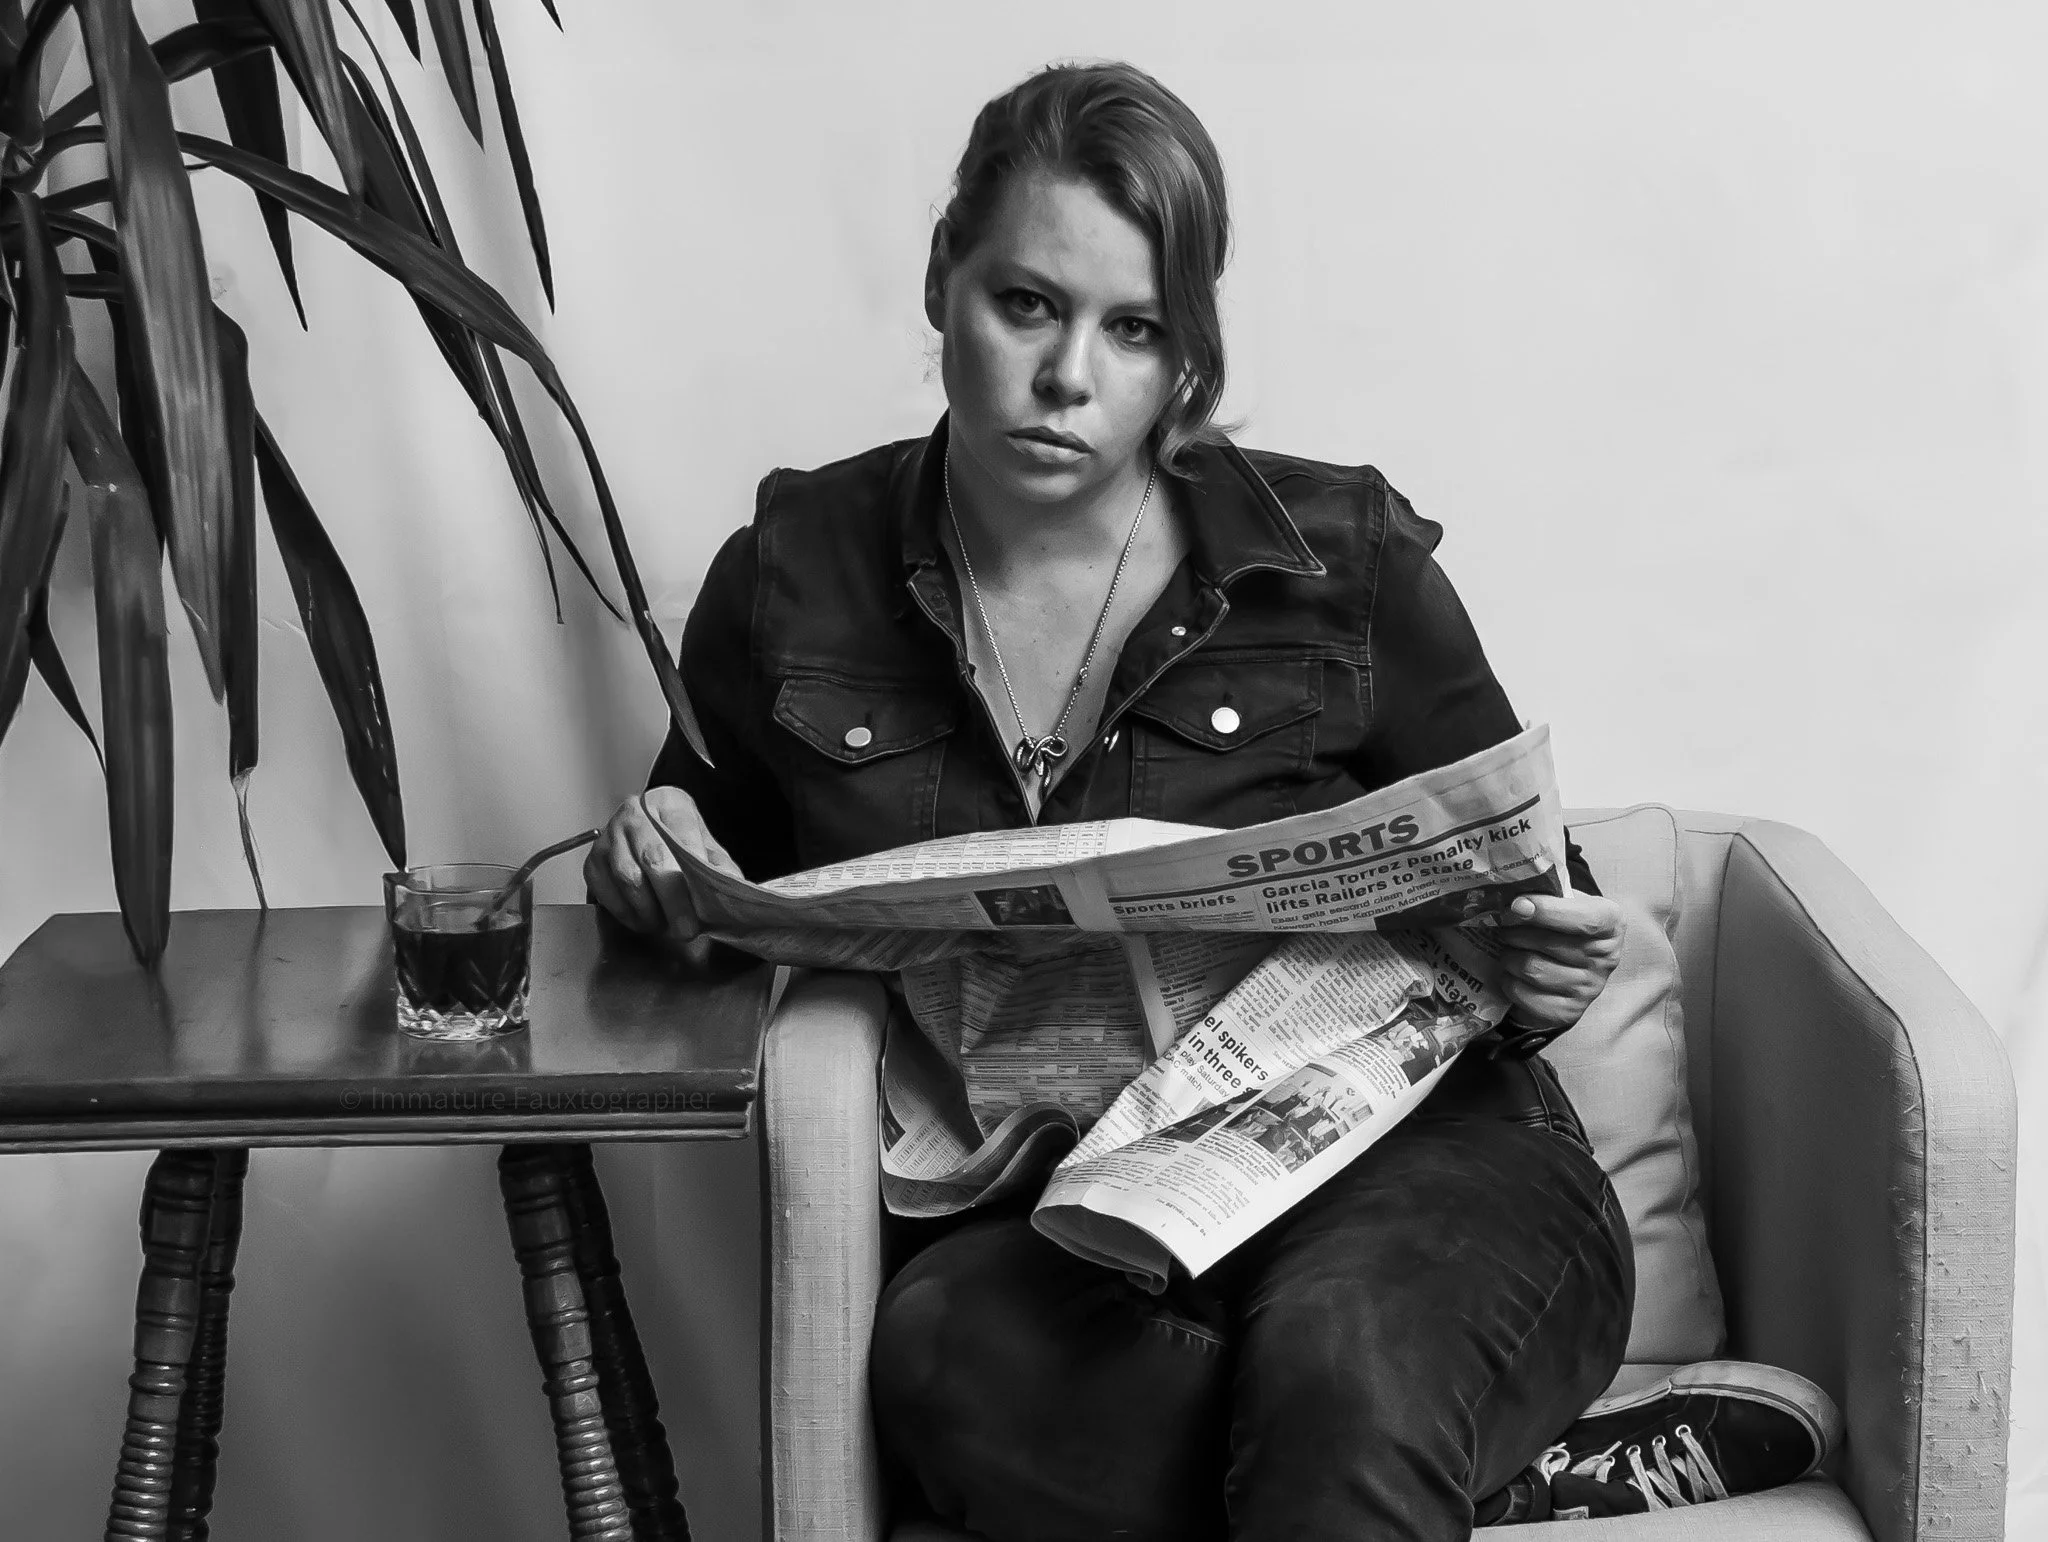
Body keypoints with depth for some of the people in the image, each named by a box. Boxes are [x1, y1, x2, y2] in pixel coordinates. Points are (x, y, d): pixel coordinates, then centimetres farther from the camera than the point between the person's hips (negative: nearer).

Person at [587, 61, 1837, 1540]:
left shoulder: (1340, 560, 3)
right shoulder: (798, 576, 7)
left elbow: (1514, 903, 13)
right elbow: (719, 891, 25)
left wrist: (1545, 979, -12)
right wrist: (651, 864, 0)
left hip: (1403, 1154, -3)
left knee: (1339, 1351, -41)